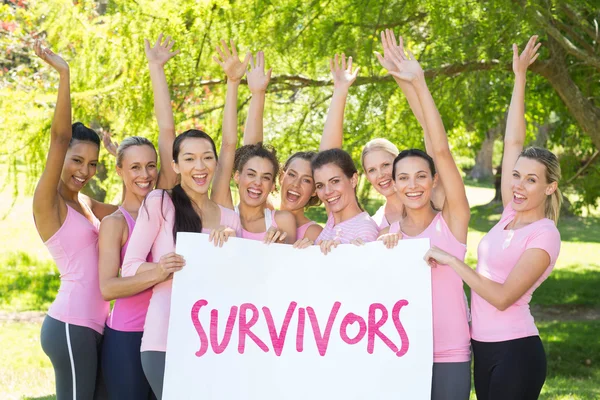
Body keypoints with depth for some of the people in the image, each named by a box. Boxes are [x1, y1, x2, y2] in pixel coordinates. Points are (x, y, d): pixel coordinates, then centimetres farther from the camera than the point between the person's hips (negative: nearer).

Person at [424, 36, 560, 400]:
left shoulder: (544, 235, -13)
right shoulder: (511, 215, 7)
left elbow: (503, 297, -21)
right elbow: (513, 143, 9)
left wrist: (452, 260, -20)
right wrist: (519, 77, 8)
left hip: (516, 352, -7)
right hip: (484, 347, 7)